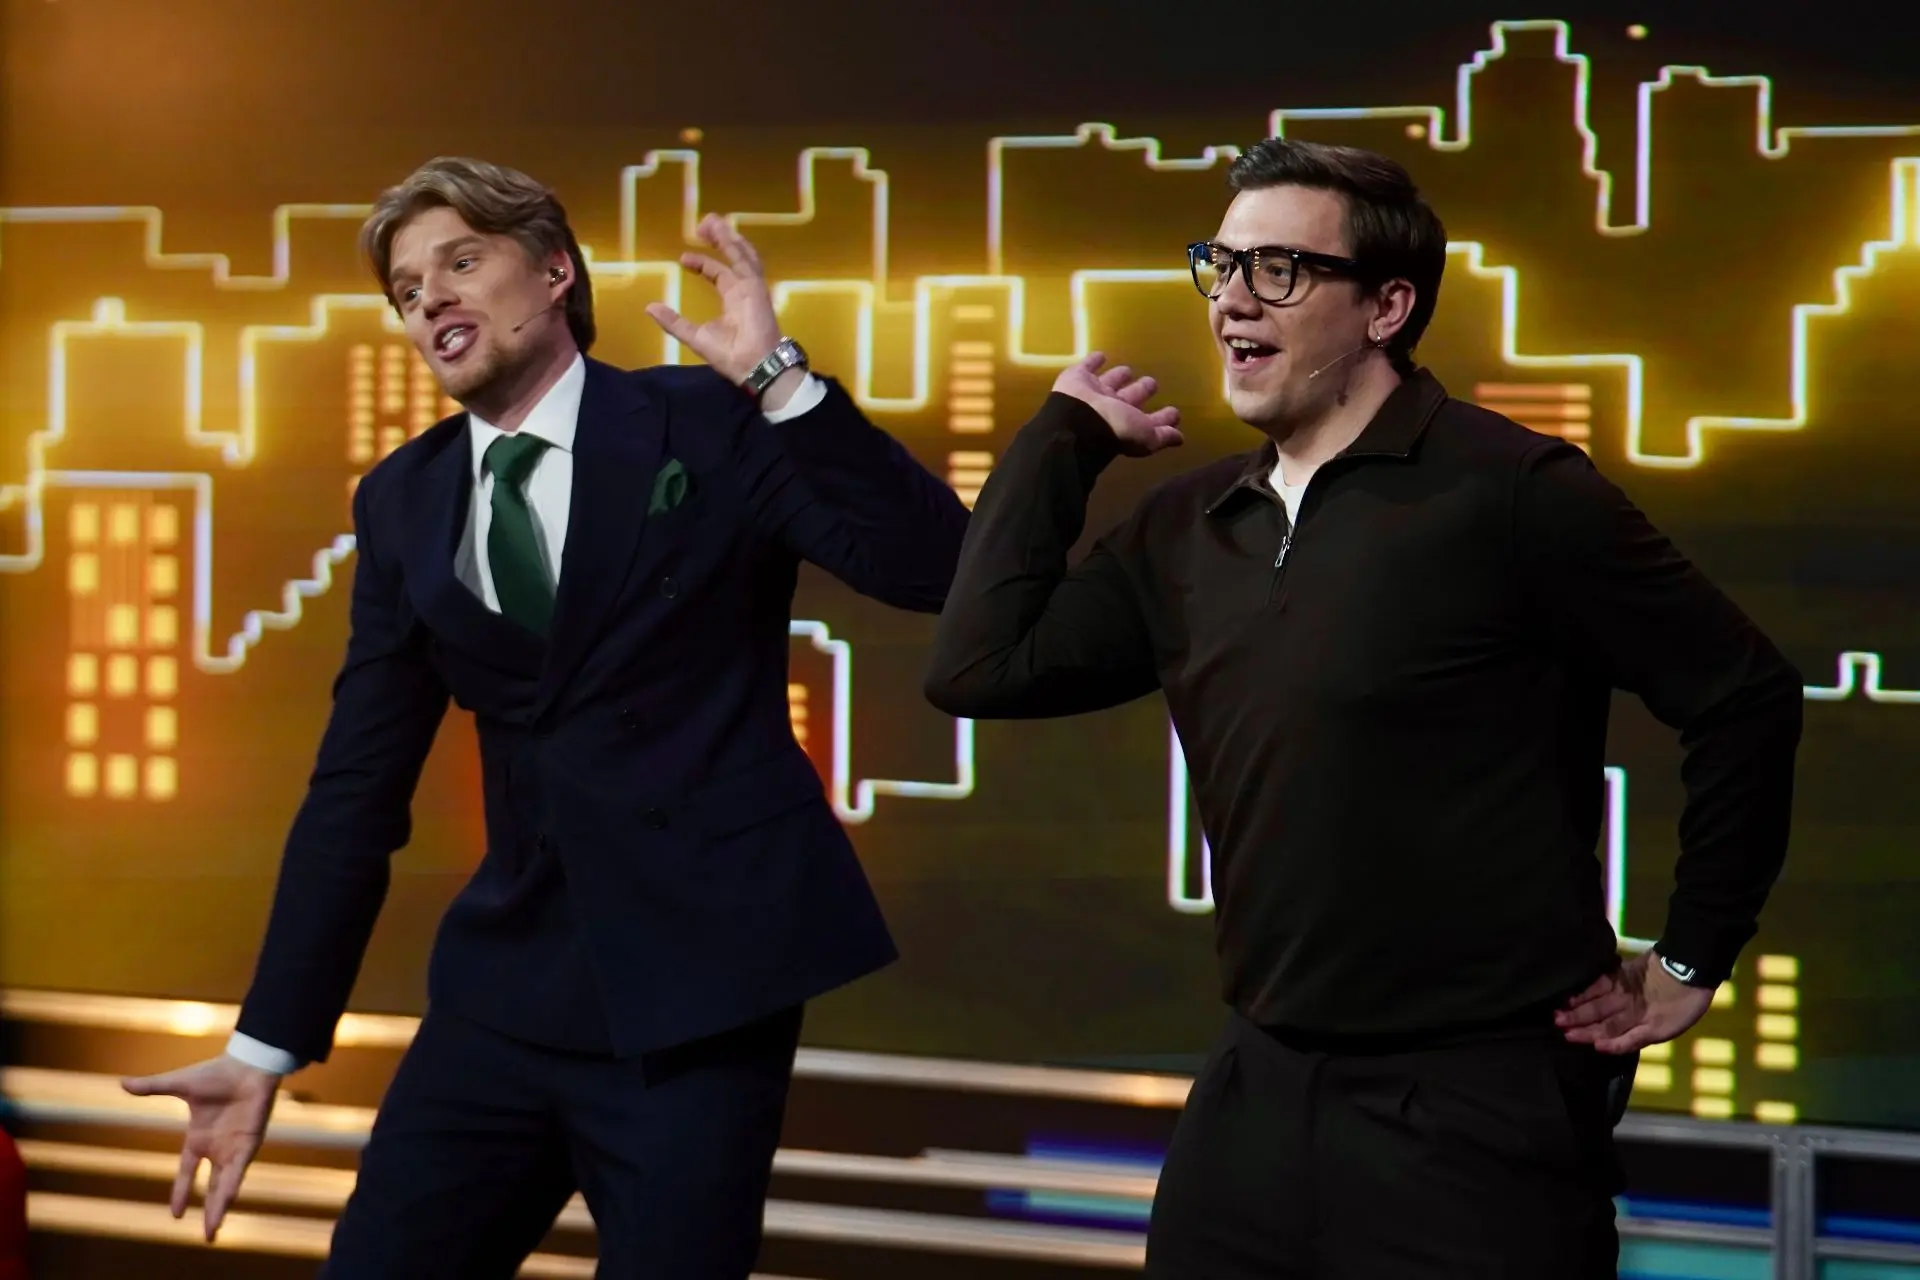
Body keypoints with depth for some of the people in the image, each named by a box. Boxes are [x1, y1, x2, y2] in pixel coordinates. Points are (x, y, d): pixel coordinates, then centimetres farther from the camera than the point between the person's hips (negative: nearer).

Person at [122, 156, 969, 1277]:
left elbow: (935, 569, -15)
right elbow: (358, 785, 11)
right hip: (507, 986, 4)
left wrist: (777, 374, -21)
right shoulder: (403, 500, 9)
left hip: (701, 982, -4)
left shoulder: (717, 426, -3)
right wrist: (269, 1046, 9)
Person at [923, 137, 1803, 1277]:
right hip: (1260, 1092, 6)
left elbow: (1746, 699, -9)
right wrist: (1066, 436, 6)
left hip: (1476, 1107, -6)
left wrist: (1690, 961, -3)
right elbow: (978, 667, 4)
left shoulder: (1508, 494, -12)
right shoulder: (1190, 529, 8)